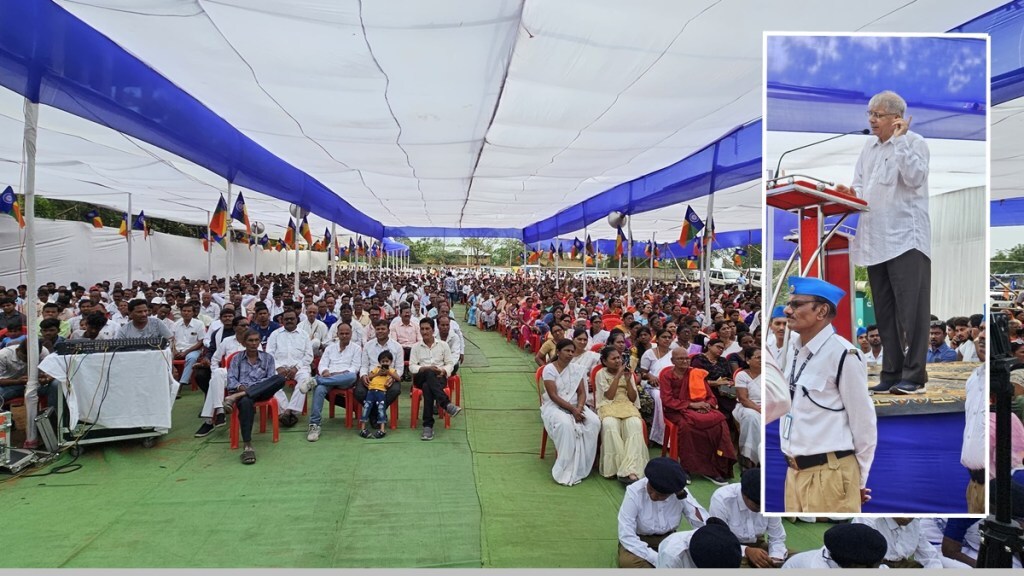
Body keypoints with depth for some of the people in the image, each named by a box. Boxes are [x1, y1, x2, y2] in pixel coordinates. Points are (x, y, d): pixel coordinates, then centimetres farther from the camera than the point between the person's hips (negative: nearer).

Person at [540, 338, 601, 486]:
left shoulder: (577, 369, 8)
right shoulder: (549, 369, -7)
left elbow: (582, 393, 4)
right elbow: (553, 396, -14)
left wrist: (579, 408, -17)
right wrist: (572, 409, -22)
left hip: (575, 406, 5)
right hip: (554, 406, -5)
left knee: (595, 422, -24)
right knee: (566, 424, -37)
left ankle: (580, 467, -16)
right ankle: (566, 471, -25)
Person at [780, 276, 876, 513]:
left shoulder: (843, 355, -15)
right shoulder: (793, 346, 6)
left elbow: (863, 423, -8)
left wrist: (858, 480, 1)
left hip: (829, 474, -7)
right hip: (794, 471, 7)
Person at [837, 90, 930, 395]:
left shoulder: (914, 142, -1)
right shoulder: (869, 147, 17)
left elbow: (915, 178, -17)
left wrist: (899, 140, -12)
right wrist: (851, 193, -3)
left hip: (905, 239, -6)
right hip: (875, 240, 6)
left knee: (910, 309, -4)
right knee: (884, 311, 9)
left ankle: (913, 374, 3)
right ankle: (892, 371, 17)